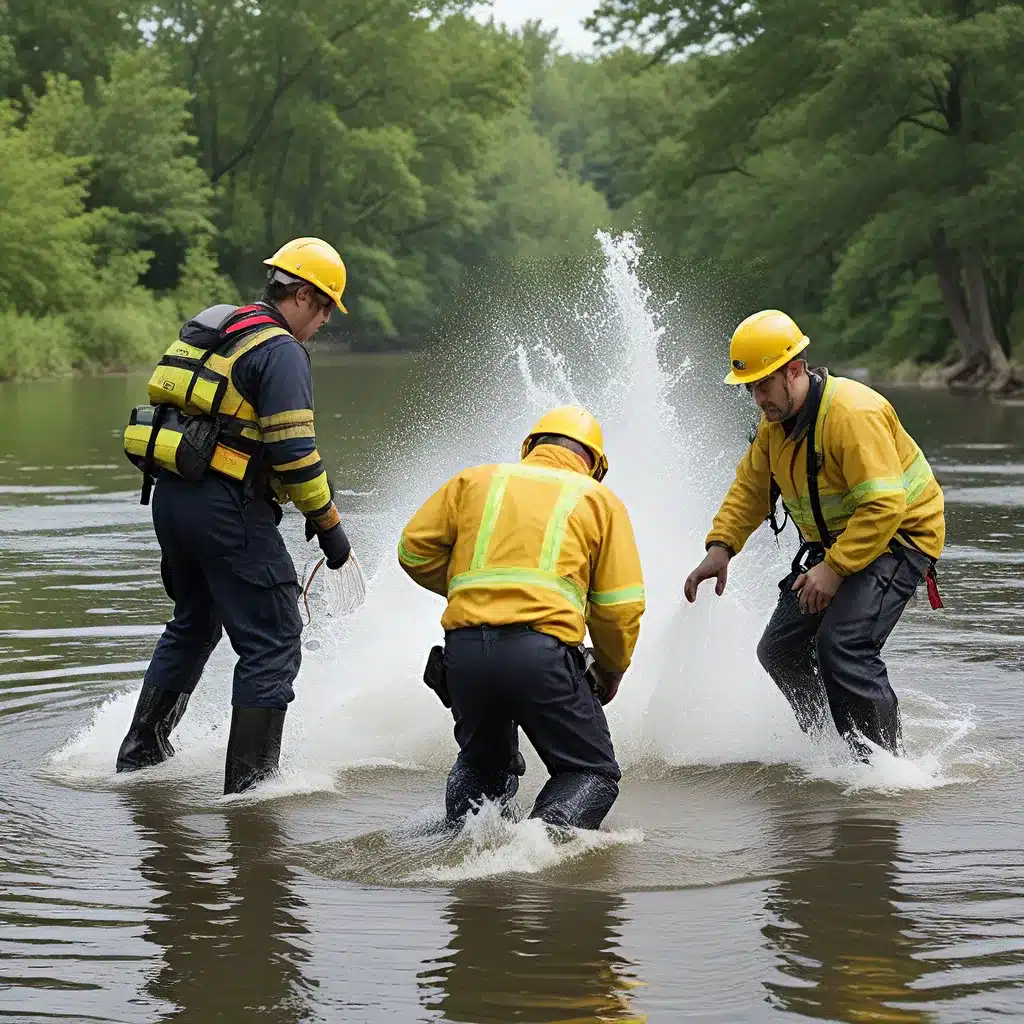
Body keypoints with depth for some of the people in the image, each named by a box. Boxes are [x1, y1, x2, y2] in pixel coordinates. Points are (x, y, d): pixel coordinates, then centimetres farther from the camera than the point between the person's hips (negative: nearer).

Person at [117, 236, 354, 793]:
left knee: (192, 624, 27)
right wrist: (329, 527, -9)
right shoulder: (281, 351, -12)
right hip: (227, 510, -9)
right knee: (273, 644, -3)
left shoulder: (214, 329, 15)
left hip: (169, 496, 9)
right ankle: (249, 779, -5)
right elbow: (293, 453, -18)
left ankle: (143, 748, 34)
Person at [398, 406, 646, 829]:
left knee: (481, 762, 29)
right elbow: (620, 607, 7)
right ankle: (548, 830, -18)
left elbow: (414, 549, 13)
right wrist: (611, 671, 23)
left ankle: (462, 825, 2)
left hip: (464, 650, 3)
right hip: (542, 650, -3)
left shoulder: (475, 480, 19)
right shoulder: (600, 500, 14)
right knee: (593, 773, 10)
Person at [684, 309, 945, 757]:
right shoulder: (776, 420, 1)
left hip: (899, 535, -9)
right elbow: (750, 489, 12)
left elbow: (883, 506, -30)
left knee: (841, 645, -27)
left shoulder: (853, 413, -27)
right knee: (779, 651, 5)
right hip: (832, 541, 9)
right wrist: (720, 547, -3)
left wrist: (835, 569, -32)